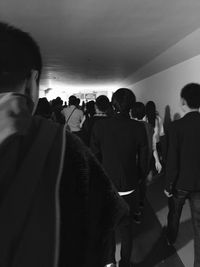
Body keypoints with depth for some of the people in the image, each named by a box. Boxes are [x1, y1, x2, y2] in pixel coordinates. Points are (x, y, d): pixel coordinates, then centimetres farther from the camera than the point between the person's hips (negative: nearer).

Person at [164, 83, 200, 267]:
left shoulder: (177, 126, -18)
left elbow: (172, 160, -17)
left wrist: (168, 185, -6)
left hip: (181, 182, -1)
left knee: (174, 214, 24)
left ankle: (171, 239, 50)